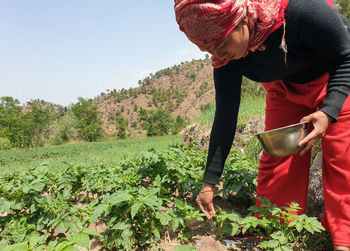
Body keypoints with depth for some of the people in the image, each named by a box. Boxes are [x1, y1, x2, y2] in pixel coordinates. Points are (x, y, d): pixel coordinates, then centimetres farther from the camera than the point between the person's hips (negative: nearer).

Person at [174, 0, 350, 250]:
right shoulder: (227, 61, -24)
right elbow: (225, 118, -18)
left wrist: (328, 112, -38)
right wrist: (209, 184, -16)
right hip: (285, 87, 4)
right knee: (275, 158, -2)